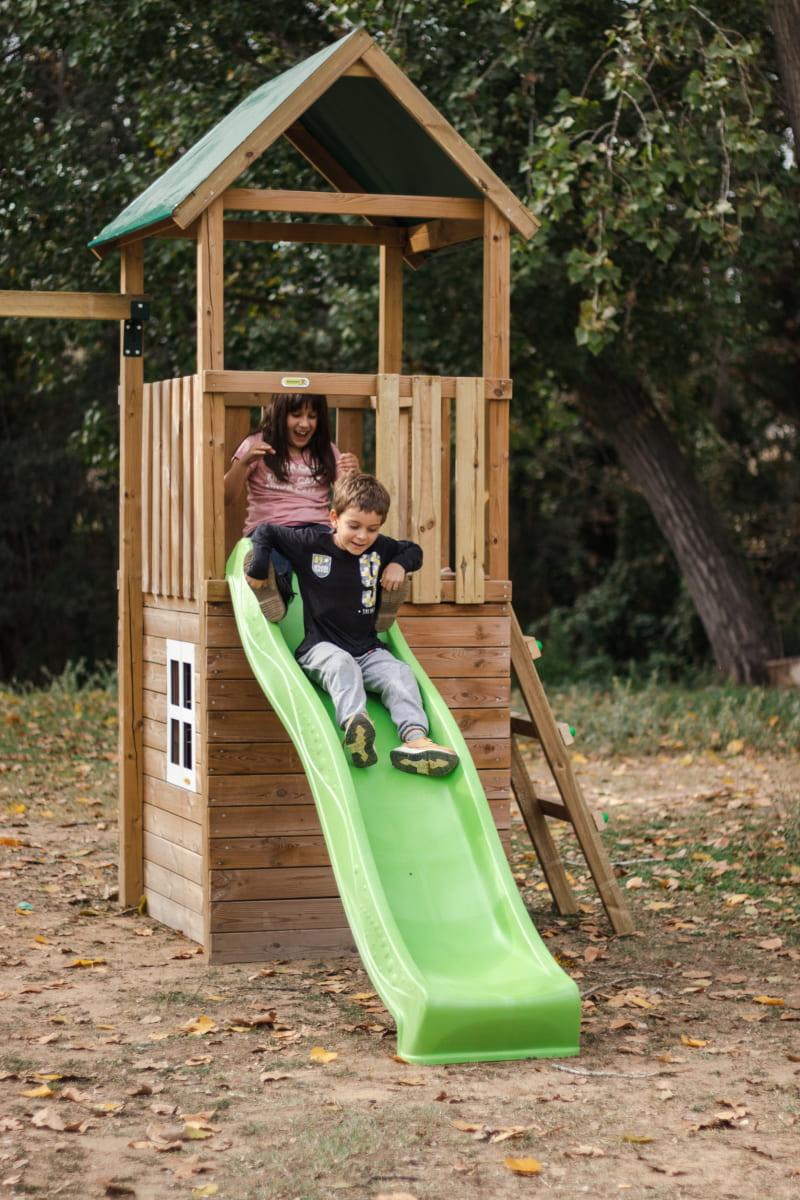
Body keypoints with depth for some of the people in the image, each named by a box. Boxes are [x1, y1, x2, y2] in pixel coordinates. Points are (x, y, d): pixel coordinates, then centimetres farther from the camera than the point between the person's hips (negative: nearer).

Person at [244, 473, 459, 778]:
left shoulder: (380, 548, 7)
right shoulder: (311, 544, -5)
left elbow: (414, 550, 25)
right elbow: (265, 532, 4)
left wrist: (400, 565, 4)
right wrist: (257, 571, -5)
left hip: (367, 648, 4)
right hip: (321, 647, -4)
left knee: (400, 673, -24)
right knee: (341, 665, -38)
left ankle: (415, 738, -49)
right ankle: (354, 722, -68)